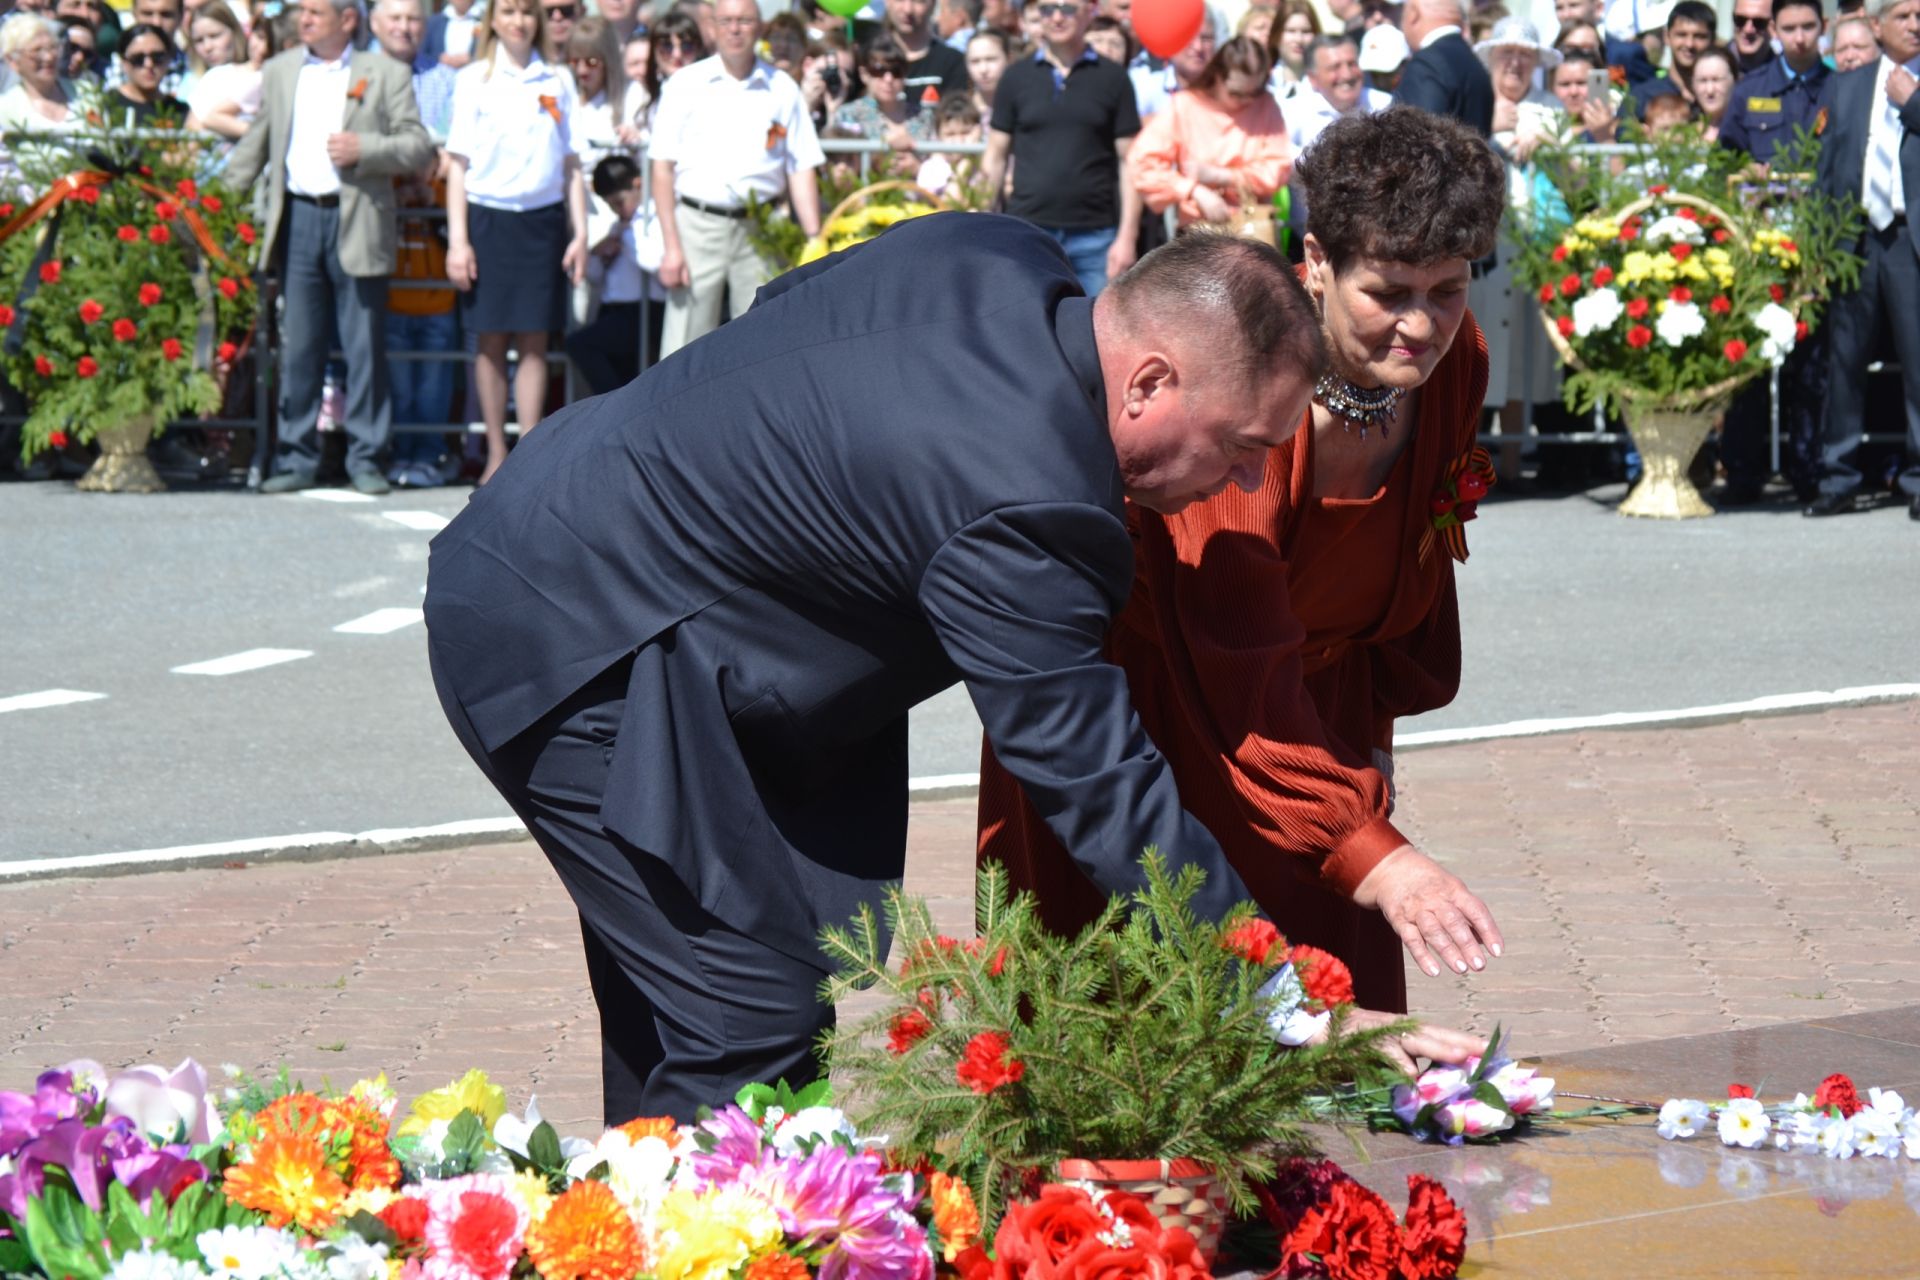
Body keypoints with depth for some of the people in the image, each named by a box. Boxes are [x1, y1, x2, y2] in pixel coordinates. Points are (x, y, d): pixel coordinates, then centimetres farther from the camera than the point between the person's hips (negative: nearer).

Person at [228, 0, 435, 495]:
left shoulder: (387, 74, 4)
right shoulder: (279, 72, 15)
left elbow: (420, 148, 1)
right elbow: (253, 148, 18)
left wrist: (364, 148, -13)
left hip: (357, 225, -3)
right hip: (297, 219, 3)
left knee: (365, 348, -1)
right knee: (298, 347, 3)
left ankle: (365, 458, 7)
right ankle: (296, 458, 9)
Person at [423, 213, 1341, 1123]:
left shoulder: (1002, 260, -1)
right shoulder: (1024, 512, -29)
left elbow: (782, 312, 17)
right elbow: (1098, 790, -25)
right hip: (571, 646, -11)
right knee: (755, 1024, -11)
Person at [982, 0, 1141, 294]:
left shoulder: (1112, 79, 6)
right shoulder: (1017, 77, 8)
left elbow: (1129, 164, 4)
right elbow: (996, 159, 10)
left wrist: (1127, 236, -5)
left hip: (1095, 235, -1)